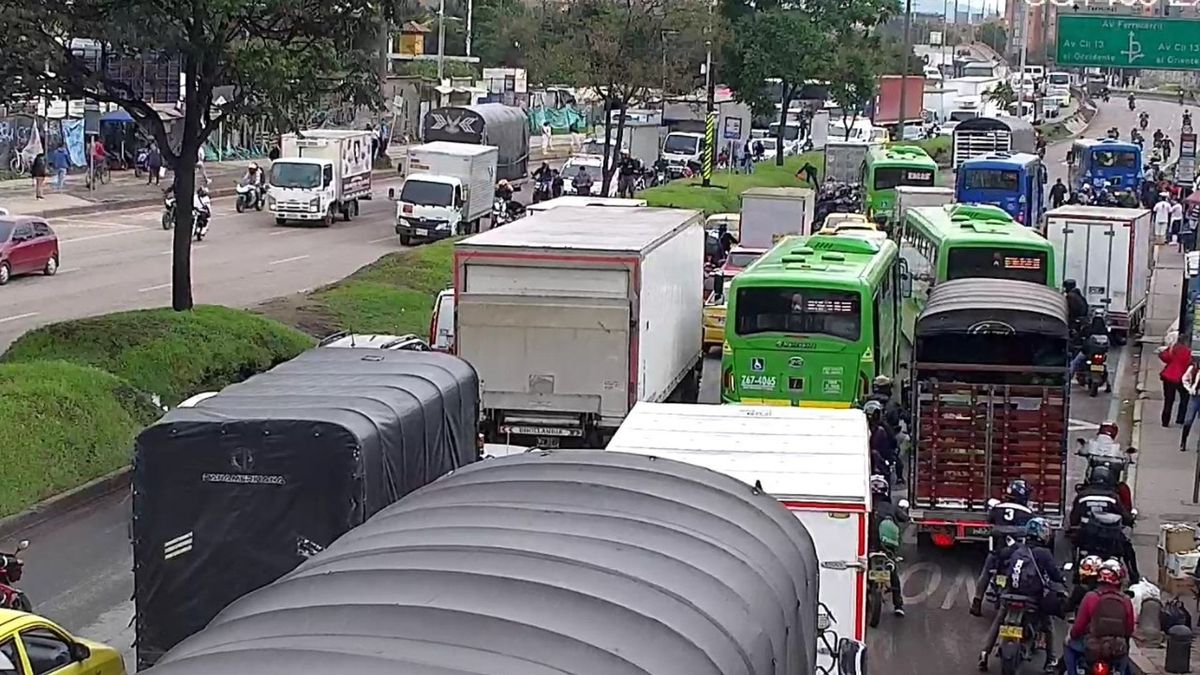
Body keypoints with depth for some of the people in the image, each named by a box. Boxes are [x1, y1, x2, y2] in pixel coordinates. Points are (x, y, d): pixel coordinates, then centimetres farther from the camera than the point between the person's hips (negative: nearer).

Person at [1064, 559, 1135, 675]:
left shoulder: (1090, 597, -10)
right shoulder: (1126, 600, -4)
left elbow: (1079, 625, -6)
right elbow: (1129, 629, 4)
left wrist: (1071, 635, 15)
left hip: (1093, 650, -2)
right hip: (1117, 654, 2)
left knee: (1070, 646, 27)